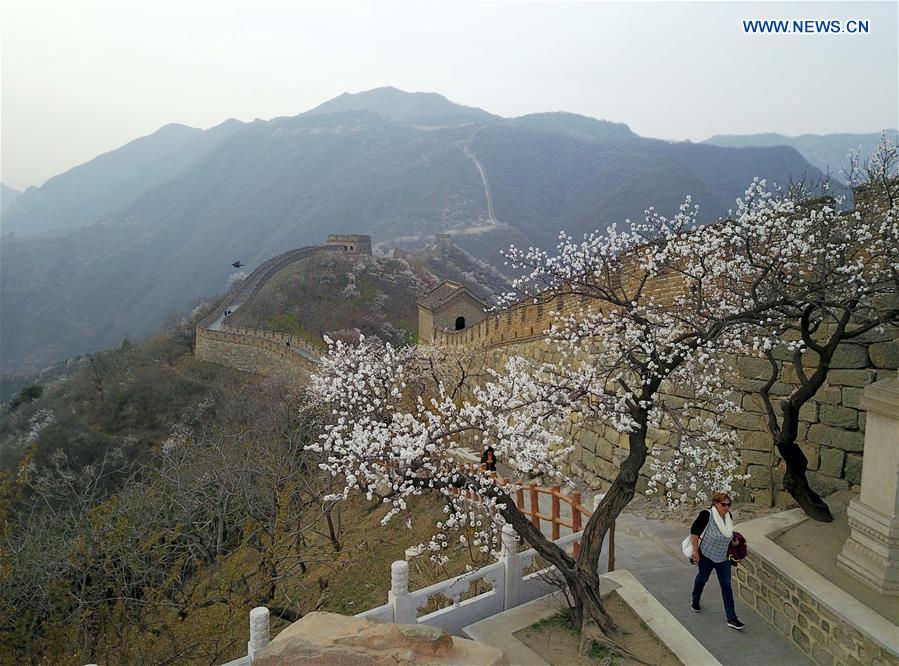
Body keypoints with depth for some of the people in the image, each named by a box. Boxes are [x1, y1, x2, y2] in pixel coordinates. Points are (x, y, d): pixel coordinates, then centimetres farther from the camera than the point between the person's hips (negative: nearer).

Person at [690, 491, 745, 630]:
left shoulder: (728, 516, -2)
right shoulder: (706, 515, -22)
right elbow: (694, 531, -19)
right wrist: (695, 550, -19)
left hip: (723, 557, 5)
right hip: (706, 555, -4)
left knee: (727, 585, 0)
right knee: (702, 578, 17)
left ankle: (732, 618, 1)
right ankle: (695, 602, 45)